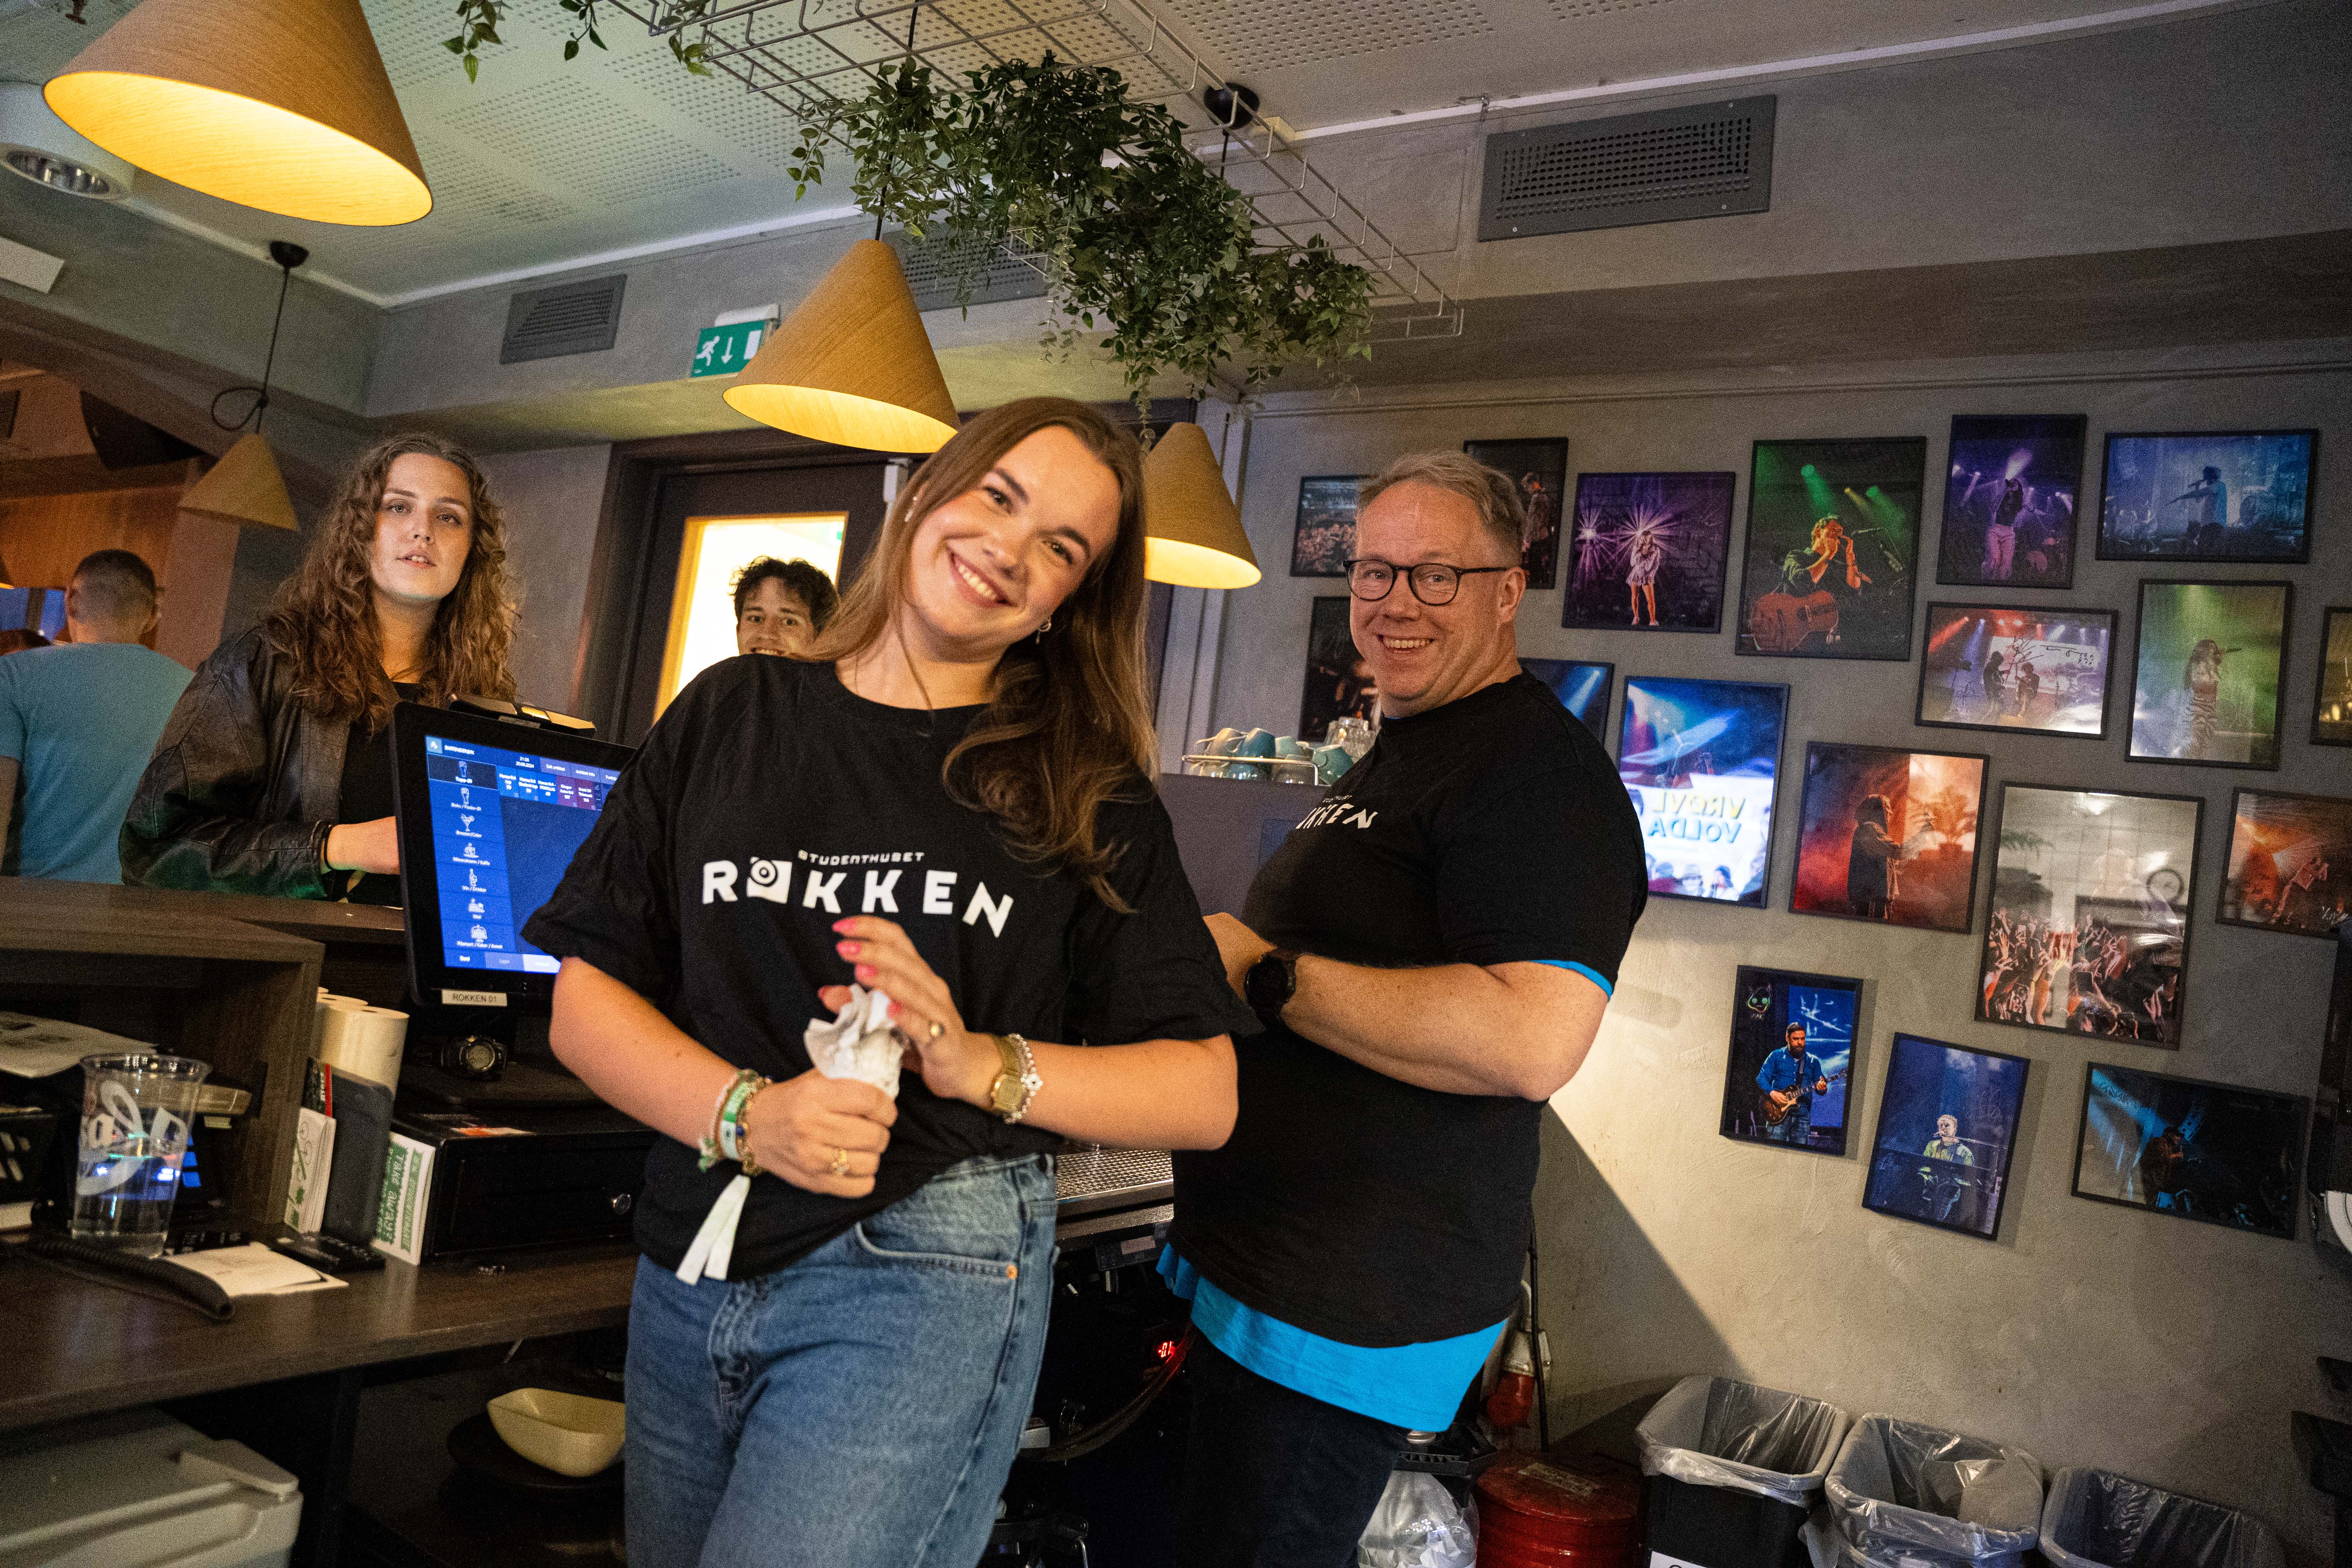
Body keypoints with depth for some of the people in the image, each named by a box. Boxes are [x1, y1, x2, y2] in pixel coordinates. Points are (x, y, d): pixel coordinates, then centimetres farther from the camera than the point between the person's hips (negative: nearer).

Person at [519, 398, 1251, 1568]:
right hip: (694, 1268, 4)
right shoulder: (729, 715, 6)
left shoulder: (1086, 799, 1)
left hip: (928, 1283, -3)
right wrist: (746, 1110, -15)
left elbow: (1204, 1094, -1)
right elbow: (584, 999, 3)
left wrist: (982, 1063, -17)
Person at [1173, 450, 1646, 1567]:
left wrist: (1264, 972, -23)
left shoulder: (1538, 771, -18)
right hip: (1246, 1267, 11)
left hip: (1347, 1311, -10)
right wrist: (1197, 959, 12)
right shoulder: (1394, 756, 16)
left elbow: (1531, 1042, -31)